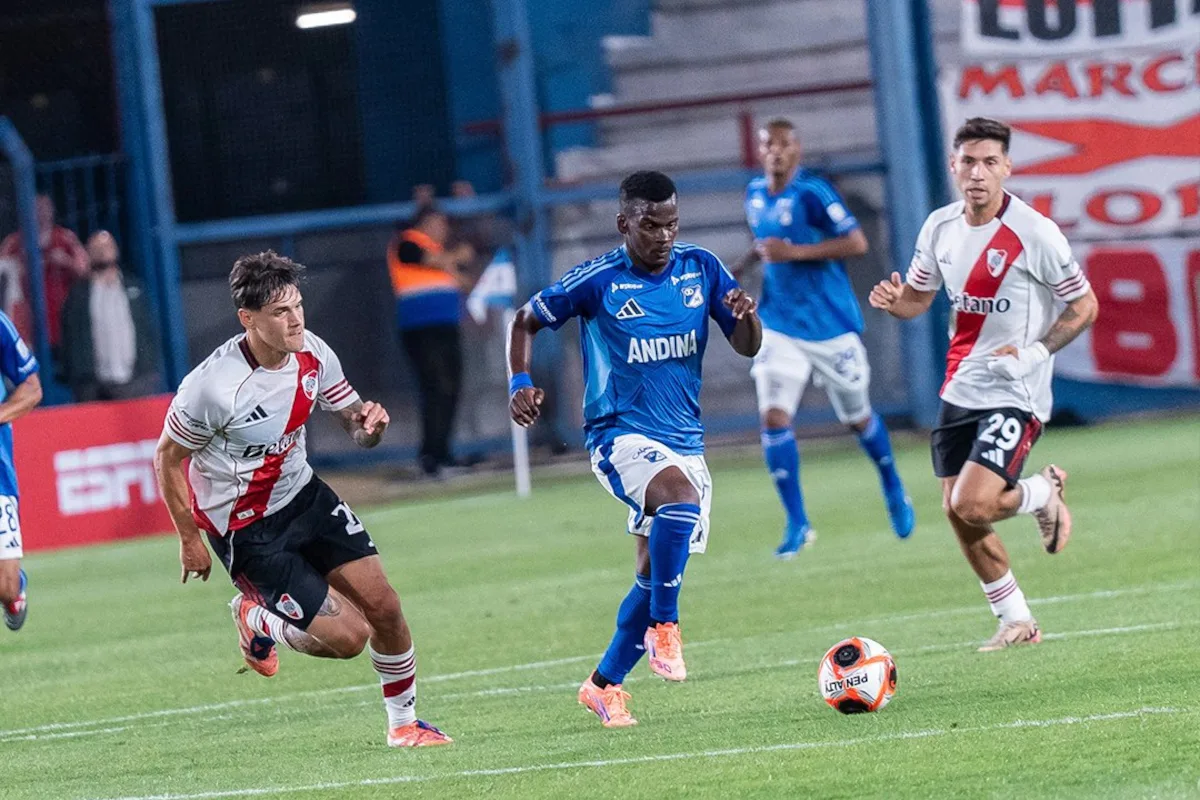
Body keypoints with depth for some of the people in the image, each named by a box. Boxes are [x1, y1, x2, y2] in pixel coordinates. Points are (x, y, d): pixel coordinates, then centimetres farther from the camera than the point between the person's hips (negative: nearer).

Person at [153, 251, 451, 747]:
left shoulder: (313, 354, -9)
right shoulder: (212, 386, -27)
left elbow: (355, 426, 5)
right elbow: (168, 458, -13)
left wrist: (369, 424, -20)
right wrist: (190, 541, -9)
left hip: (303, 495, 6)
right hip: (246, 530, -6)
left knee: (383, 606, -1)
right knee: (347, 636, -10)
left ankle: (403, 723, 22)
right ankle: (256, 619, 20)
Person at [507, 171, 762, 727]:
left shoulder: (701, 269, 2)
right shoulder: (596, 281, -8)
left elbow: (747, 347, 5)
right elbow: (526, 322, 5)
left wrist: (746, 315, -17)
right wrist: (520, 383, -11)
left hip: (684, 442, 5)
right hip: (621, 437, -5)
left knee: (658, 572, 7)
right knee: (680, 494, -36)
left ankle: (604, 684, 24)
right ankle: (663, 628, -23)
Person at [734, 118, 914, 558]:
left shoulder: (813, 192, -16)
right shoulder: (755, 194, 4)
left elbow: (856, 242, -23)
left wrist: (794, 252, -27)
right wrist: (743, 265, 8)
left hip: (830, 324, -4)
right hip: (780, 325, 4)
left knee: (857, 418, 12)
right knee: (774, 416, -13)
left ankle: (894, 493, 39)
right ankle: (797, 523, -7)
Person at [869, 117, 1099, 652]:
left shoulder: (1034, 233, -15)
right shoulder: (940, 227, 3)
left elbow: (1084, 307, -7)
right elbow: (918, 298, 15)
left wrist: (1034, 353, -18)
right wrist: (893, 301, -8)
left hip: (1015, 396, -6)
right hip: (959, 389, 6)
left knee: (973, 505, -20)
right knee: (957, 513, 6)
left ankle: (1043, 494, 13)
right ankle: (1017, 622, 22)